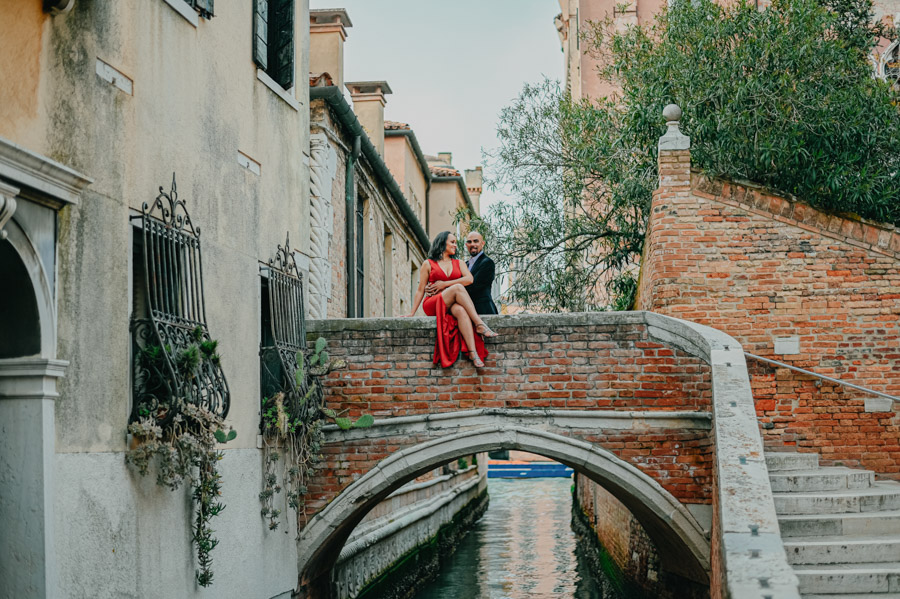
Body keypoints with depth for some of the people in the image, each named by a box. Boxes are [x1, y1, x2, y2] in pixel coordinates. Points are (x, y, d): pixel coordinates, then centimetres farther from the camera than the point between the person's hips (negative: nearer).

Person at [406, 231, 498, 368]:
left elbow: (469, 279, 2)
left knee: (460, 310, -36)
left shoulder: (459, 263, 22)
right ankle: (479, 324, -38)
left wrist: (444, 284, -4)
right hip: (433, 304, -2)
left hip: (452, 305, 2)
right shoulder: (428, 264, 15)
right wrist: (412, 312, 2)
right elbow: (420, 290, 11)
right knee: (457, 288, -31)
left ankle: (472, 352, -52)